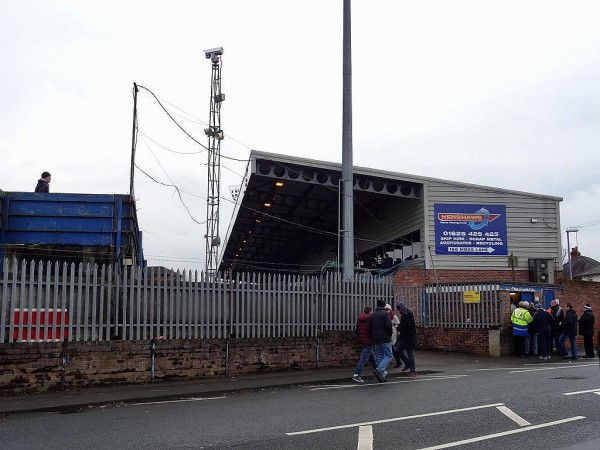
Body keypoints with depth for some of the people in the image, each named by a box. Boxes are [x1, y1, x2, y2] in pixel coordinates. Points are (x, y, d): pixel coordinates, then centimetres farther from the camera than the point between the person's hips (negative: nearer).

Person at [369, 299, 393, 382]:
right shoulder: (385, 313, -7)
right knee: (388, 355, -1)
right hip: (385, 338, -6)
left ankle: (381, 376, 7)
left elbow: (370, 328, 11)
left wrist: (373, 337, 15)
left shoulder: (372, 315, 13)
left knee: (379, 357, 10)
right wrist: (390, 334, 0)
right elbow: (389, 326, -16)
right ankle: (379, 370, -20)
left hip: (376, 339, 6)